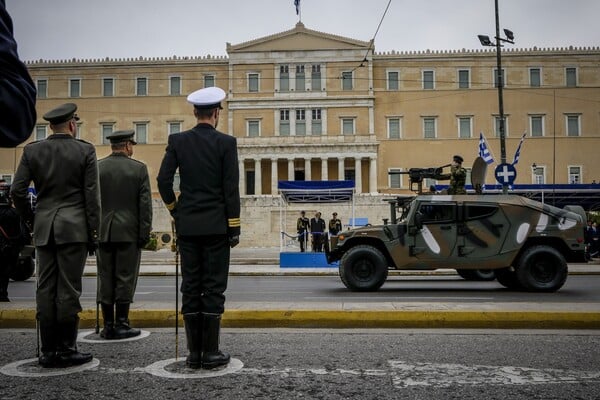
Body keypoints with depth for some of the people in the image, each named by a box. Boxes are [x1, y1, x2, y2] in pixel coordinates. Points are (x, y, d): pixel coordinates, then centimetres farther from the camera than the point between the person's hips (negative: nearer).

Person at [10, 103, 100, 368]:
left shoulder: (32, 151, 6)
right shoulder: (85, 150, -2)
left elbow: (17, 191, 2)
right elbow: (91, 195, -5)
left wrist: (29, 219, 17)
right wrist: (93, 232, 0)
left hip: (44, 228, 4)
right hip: (74, 228, -3)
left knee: (45, 289, 8)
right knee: (68, 290, 0)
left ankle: (48, 351, 13)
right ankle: (66, 349, 6)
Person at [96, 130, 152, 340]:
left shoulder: (96, 168, 3)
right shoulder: (139, 168, -3)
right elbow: (145, 204, -6)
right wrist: (144, 233, -1)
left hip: (103, 232, 3)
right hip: (129, 232, -2)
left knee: (105, 278, 8)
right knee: (125, 278, 3)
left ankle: (108, 325, 13)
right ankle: (121, 324, 7)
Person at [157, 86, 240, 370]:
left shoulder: (177, 140, 4)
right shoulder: (226, 142, -5)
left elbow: (163, 180, -1)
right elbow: (231, 188, -8)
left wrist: (175, 210, 13)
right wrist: (234, 227, -2)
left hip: (187, 226, 3)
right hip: (216, 226, -3)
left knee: (191, 287, 7)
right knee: (214, 288, 2)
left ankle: (194, 352, 12)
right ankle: (211, 352, 6)